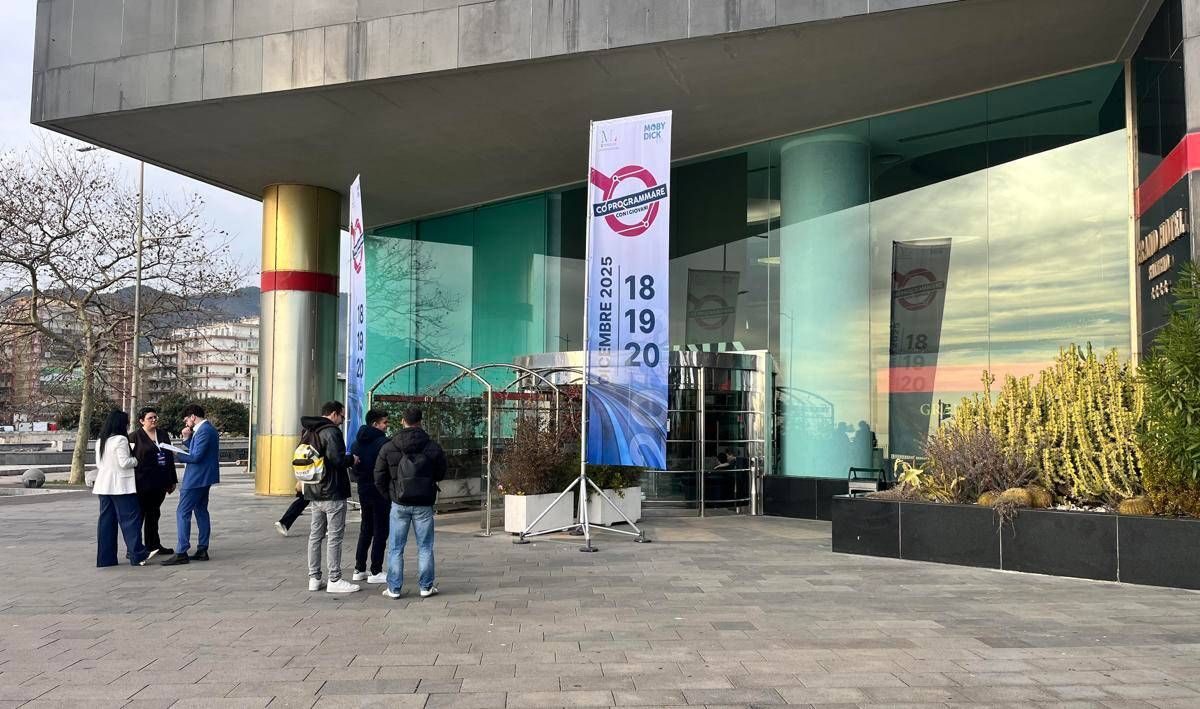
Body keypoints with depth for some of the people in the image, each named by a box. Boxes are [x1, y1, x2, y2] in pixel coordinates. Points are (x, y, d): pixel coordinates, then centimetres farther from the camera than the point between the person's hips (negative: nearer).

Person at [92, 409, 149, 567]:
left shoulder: (100, 441, 13)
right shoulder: (120, 439, -12)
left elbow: (98, 464, 18)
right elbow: (124, 462, -15)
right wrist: (136, 460, 1)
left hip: (104, 485, 8)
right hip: (120, 485, -8)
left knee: (106, 520, 8)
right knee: (130, 518, -4)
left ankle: (105, 558, 10)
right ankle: (137, 554, -6)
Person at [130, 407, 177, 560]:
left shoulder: (163, 435, 11)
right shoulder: (136, 437, -6)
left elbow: (169, 458, 15)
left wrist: (172, 480, 15)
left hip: (159, 484, 6)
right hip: (143, 483, -6)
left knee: (153, 515, 16)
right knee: (139, 515, -1)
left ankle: (153, 545, 24)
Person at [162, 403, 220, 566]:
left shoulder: (203, 431, -18)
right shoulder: (208, 428, 14)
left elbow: (196, 456, -23)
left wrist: (177, 456, -11)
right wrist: (187, 438, 4)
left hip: (196, 478, -11)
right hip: (204, 478, 11)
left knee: (183, 513, -7)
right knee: (201, 511, 14)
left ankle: (181, 553, -7)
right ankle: (202, 550, 17)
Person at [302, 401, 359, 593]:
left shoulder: (307, 432, 13)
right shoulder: (331, 431, -15)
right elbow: (337, 459, -24)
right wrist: (352, 460, -7)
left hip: (314, 492, 9)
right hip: (333, 492, -9)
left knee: (315, 535, 12)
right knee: (335, 536, -3)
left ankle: (314, 578, 17)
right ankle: (334, 580, 0)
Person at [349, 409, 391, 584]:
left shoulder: (356, 443, 8)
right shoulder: (383, 442, -16)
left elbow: (353, 466, 10)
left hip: (363, 491, 7)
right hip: (381, 491, -7)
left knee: (365, 530, 17)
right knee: (380, 531, 0)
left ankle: (359, 570, 18)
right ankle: (375, 572, 1)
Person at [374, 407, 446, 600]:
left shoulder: (388, 447, -4)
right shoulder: (433, 447, -4)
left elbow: (379, 478, -1)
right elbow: (441, 474, 6)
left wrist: (389, 496, 13)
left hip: (399, 504, 0)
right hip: (424, 504, 0)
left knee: (396, 548, 8)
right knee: (425, 547, 9)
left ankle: (394, 588, 10)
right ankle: (426, 587, 12)